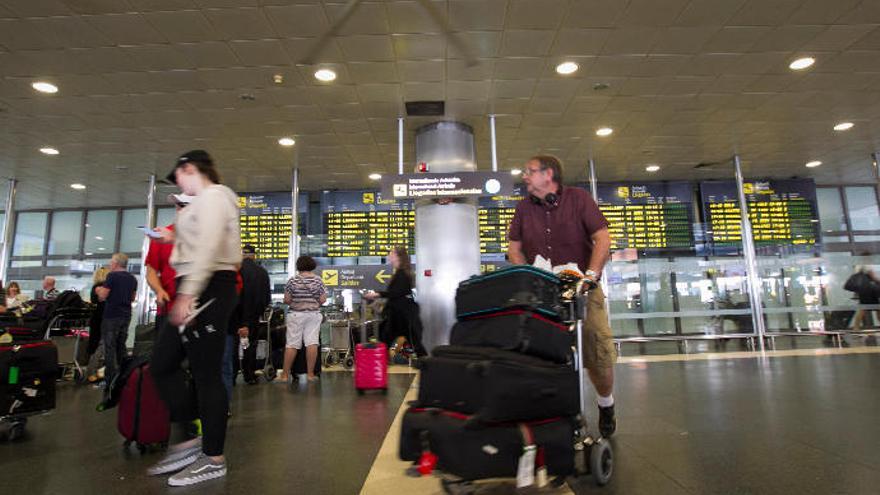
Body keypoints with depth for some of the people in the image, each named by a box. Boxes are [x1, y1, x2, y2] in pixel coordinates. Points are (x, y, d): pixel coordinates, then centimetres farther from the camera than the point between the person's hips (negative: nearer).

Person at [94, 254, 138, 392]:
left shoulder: (112, 276, -9)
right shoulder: (133, 279, 9)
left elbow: (103, 296, -10)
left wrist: (99, 290, 9)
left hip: (112, 315, -6)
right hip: (126, 315, 6)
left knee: (110, 347, -1)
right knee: (121, 347, 14)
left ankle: (110, 380, -1)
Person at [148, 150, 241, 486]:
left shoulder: (212, 195, -7)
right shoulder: (204, 201, 24)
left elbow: (209, 248, -21)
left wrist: (187, 294, -25)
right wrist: (177, 239, 26)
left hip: (207, 288, -11)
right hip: (198, 290, 11)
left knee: (206, 373, -4)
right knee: (162, 364, 12)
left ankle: (213, 459, 8)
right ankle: (195, 437, 20)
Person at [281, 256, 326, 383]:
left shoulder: (292, 280, -4)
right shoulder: (318, 280, -1)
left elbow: (286, 300, -5)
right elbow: (323, 300, -3)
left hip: (296, 314, -1)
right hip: (314, 314, 1)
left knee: (292, 344, 3)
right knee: (312, 343, 1)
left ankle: (285, 374, 9)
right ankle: (310, 373, 3)